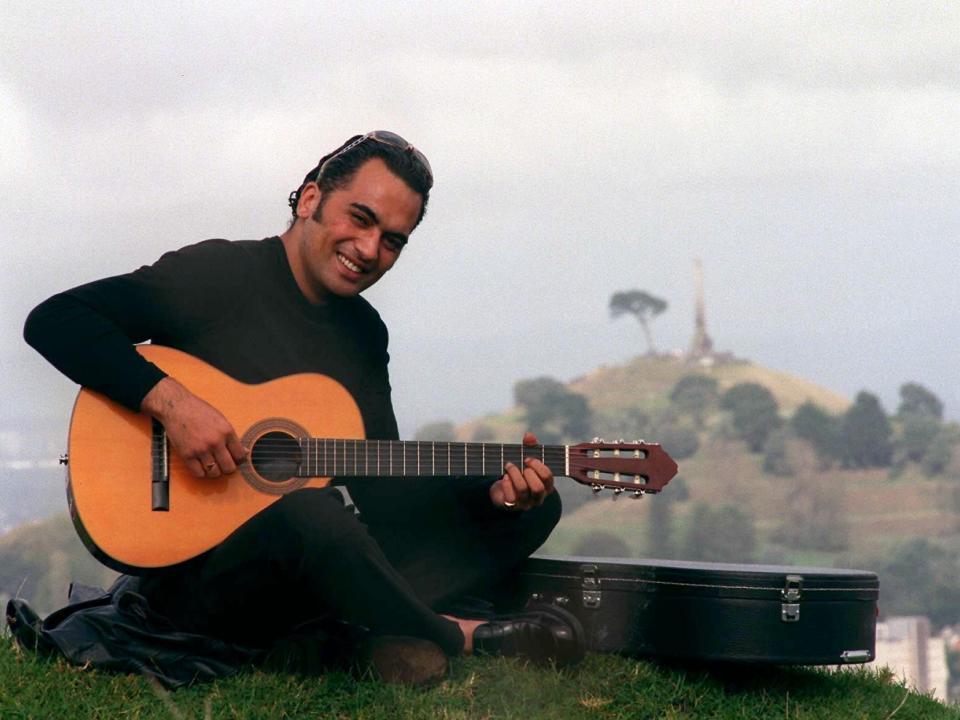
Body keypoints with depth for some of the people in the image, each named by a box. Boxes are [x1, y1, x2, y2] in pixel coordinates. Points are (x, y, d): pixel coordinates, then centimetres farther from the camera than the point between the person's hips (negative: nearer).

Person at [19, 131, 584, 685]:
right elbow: (54, 320, -17)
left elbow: (381, 487, 13)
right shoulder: (220, 274, -8)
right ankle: (460, 637, -18)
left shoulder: (364, 332, 14)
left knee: (533, 509, 0)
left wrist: (494, 491, -4)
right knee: (311, 514, -43)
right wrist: (171, 400, -28)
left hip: (311, 558, 8)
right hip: (194, 574, -8)